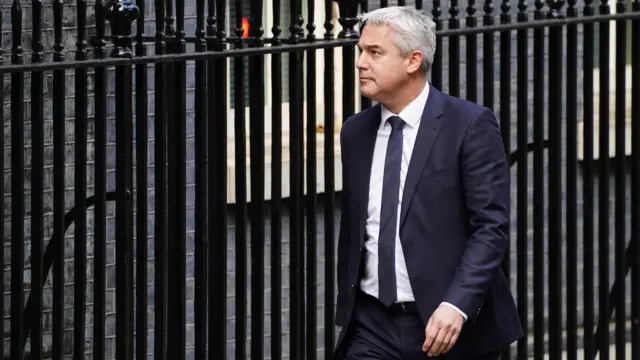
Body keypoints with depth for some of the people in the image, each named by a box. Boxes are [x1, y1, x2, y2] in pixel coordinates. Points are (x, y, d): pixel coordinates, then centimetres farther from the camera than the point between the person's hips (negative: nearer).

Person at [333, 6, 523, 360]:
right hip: (373, 326, 4)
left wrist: (457, 304, -25)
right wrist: (346, 312, 18)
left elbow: (492, 226, -14)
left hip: (450, 322, -4)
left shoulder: (469, 125, -8)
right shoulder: (356, 131, 10)